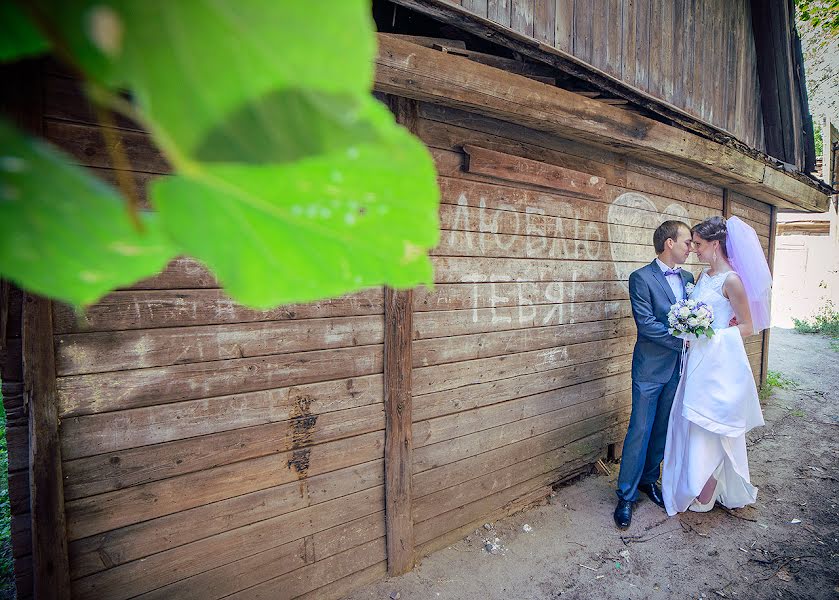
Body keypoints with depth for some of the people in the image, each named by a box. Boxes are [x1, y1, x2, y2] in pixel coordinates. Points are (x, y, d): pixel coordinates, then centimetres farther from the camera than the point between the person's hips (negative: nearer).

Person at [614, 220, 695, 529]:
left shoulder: (688, 278, 10)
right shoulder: (641, 278, -11)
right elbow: (646, 324, -18)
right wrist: (683, 341, -15)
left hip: (677, 368, 6)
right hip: (651, 368, -6)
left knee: (662, 430, 15)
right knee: (640, 431, -1)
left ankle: (649, 480, 33)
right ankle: (626, 496, 11)